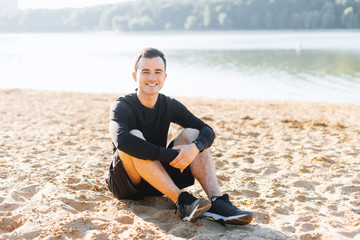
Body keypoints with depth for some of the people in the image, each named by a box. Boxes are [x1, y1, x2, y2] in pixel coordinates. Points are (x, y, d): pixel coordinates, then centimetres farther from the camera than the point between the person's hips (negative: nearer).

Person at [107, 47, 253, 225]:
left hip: (159, 181, 5)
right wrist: (171, 155, -36)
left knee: (192, 134, -12)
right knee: (134, 137, -31)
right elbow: (121, 140, -35)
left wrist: (195, 147, -29)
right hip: (126, 185, -4)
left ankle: (216, 202, -29)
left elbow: (207, 131, -5)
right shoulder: (122, 106, -13)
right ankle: (181, 200, -36)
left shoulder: (169, 106, 2)